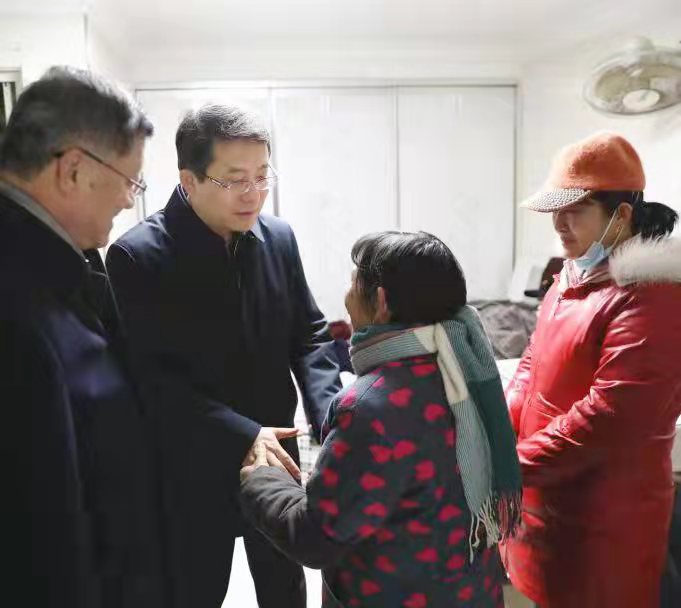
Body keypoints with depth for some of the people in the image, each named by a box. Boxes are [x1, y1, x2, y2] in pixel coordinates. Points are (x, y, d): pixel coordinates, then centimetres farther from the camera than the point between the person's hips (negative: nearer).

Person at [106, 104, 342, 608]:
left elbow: (309, 333, 2)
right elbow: (149, 375, -20)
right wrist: (240, 434, -25)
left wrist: (330, 415, -13)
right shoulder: (137, 256, -17)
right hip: (193, 471, -4)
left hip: (274, 454, 4)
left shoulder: (278, 237, -3)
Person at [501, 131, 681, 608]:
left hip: (603, 517, -8)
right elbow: (535, 363, 13)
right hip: (549, 495, 8)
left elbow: (610, 417, -27)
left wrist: (514, 464, -22)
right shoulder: (577, 276, 8)